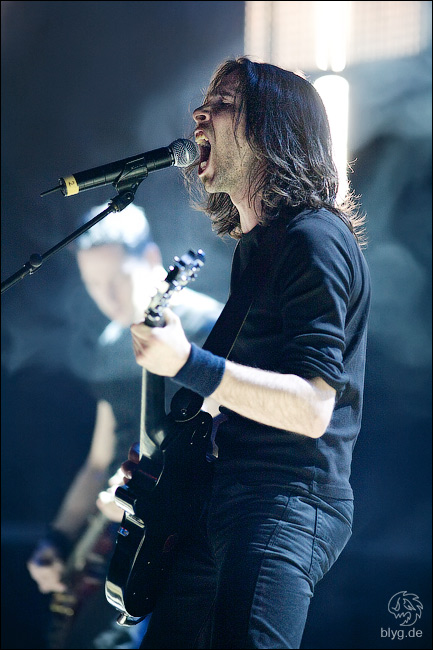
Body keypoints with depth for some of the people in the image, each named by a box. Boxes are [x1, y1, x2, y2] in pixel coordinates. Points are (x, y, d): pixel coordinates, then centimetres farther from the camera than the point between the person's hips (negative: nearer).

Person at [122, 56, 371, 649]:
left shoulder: (315, 239, -12)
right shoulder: (255, 247, 20)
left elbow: (311, 409, -21)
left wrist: (188, 365, -29)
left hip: (288, 505, -10)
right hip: (225, 500, 10)